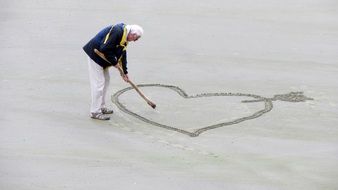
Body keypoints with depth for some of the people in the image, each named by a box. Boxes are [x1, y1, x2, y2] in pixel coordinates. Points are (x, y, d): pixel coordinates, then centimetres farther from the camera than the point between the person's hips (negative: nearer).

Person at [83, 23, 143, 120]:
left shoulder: (124, 37, 8)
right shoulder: (117, 31, -25)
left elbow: (122, 55, 18)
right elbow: (105, 49, -29)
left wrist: (124, 72, 19)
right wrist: (115, 62, -18)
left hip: (102, 57, 11)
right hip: (95, 55, -11)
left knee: (106, 80, 17)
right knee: (98, 83, -9)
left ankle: (101, 107, 27)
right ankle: (95, 112, -4)